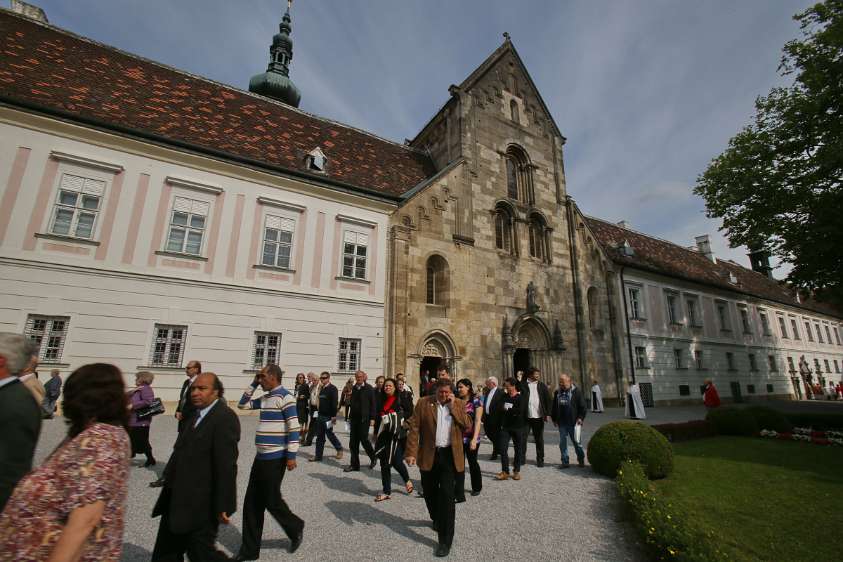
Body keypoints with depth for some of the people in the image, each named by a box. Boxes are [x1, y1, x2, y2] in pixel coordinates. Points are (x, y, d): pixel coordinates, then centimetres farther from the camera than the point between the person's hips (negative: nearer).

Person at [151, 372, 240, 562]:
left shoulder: (224, 418, -23)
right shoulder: (196, 413, 7)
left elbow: (226, 466, -24)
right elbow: (182, 452, 14)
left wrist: (223, 506, -22)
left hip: (201, 503, -9)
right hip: (178, 498, 9)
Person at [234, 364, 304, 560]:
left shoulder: (285, 397, -17)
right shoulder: (264, 398, 10)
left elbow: (293, 427, -20)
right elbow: (242, 405, 21)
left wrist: (291, 456, -21)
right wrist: (253, 384, 10)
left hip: (275, 458, -8)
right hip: (261, 457, 8)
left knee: (272, 501, 3)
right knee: (251, 504, 11)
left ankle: (296, 529, 28)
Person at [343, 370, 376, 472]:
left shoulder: (369, 388, -5)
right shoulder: (354, 388, 10)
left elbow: (373, 404, -7)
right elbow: (352, 402, 15)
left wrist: (372, 418, -11)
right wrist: (350, 416, 10)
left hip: (364, 418, -5)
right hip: (354, 418, 6)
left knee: (364, 439, -4)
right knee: (353, 442, 6)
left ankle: (373, 458, 22)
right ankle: (354, 464, 16)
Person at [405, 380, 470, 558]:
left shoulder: (459, 404, 2)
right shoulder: (423, 403, -3)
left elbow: (468, 425, -8)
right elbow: (414, 428, -6)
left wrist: (453, 406, -13)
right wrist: (411, 453, -13)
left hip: (450, 455, -1)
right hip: (428, 455, 1)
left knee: (447, 495, -4)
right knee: (430, 492, 18)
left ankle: (445, 540, 7)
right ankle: (437, 518, 47)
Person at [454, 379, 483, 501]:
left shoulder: (476, 400, -8)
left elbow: (478, 421, -13)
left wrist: (474, 439, -19)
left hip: (471, 437, -3)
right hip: (458, 437, 3)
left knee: (472, 462, 14)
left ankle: (476, 487, 37)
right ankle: (459, 494, 4)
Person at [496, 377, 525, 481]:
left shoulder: (520, 398, -9)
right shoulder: (504, 396, 5)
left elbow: (519, 411, -22)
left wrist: (508, 410, -12)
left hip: (517, 427, -4)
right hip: (505, 427, 4)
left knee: (517, 449, 9)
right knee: (502, 449, -3)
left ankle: (517, 471, 23)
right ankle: (505, 472, 5)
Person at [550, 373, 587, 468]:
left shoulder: (576, 391, -5)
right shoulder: (557, 392, 9)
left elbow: (583, 406, -4)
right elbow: (554, 407, 16)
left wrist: (580, 417, -10)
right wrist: (554, 419, 13)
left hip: (574, 422, -4)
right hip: (562, 423, 4)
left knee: (576, 441, 7)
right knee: (562, 443, 6)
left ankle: (581, 460, 26)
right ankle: (565, 462, 15)